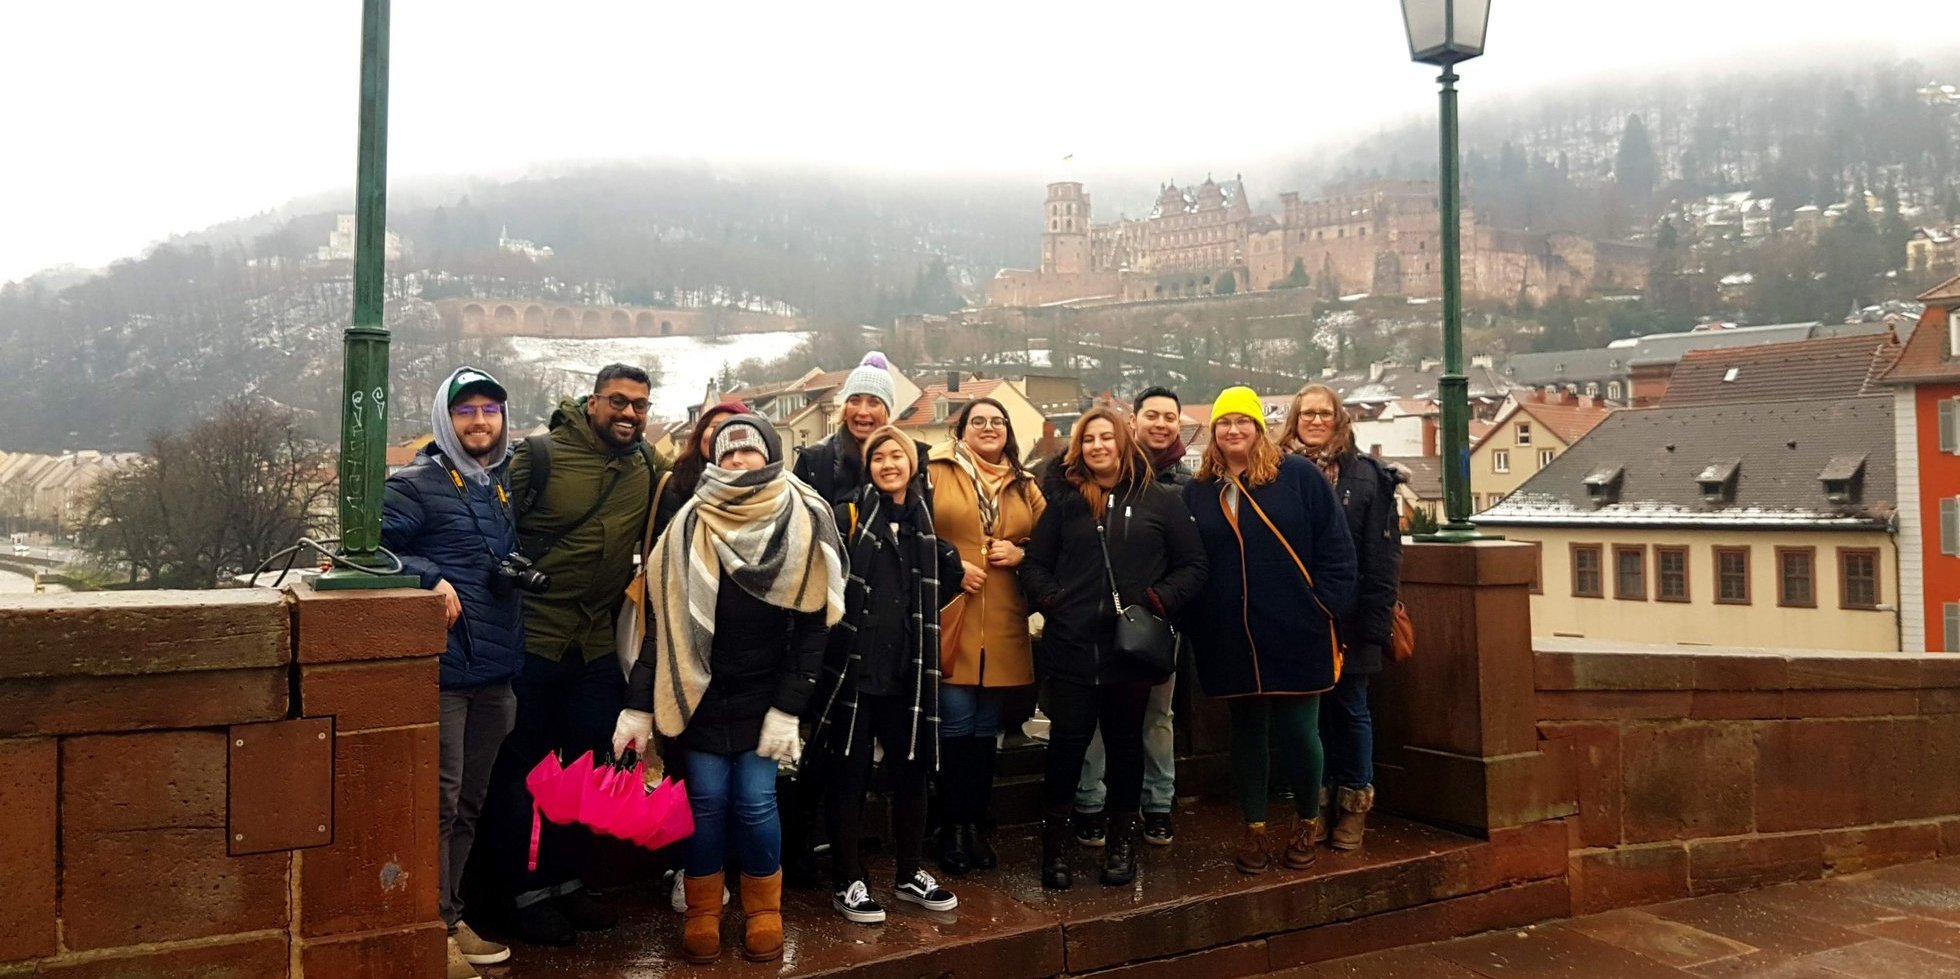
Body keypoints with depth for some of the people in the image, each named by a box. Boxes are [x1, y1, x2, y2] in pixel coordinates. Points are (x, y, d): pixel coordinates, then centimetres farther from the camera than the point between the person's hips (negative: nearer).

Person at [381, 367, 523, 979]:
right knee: (439, 803, -4)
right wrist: (430, 579, -22)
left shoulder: (506, 483, 15)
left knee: (471, 802, 15)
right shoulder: (416, 485, -5)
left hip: (496, 672, 7)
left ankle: (450, 917, 27)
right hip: (442, 670, -7)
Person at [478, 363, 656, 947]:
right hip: (532, 638, -5)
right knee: (520, 768, 5)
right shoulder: (540, 456, -9)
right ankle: (526, 893, 19)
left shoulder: (645, 469, 5)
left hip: (598, 644, 5)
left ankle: (568, 881, 29)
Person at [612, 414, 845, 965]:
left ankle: (764, 913, 17)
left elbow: (811, 625, -5)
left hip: (763, 694, -1)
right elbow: (665, 620, -1)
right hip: (699, 692, 1)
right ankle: (702, 914, 18)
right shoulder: (689, 527, 1)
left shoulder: (803, 525, -4)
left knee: (755, 803, -4)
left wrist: (788, 707, -11)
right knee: (706, 803, -1)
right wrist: (638, 706, -6)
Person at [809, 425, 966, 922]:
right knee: (849, 775, 3)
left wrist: (921, 617, 14)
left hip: (908, 669, 5)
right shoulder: (848, 516, -3)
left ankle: (909, 875, 27)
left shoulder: (926, 521, 11)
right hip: (854, 668, -4)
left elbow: (949, 575, 24)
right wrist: (838, 623, -9)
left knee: (911, 772, 12)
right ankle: (848, 882, 15)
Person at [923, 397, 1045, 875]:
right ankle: (952, 827, 11)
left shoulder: (1025, 486, 14)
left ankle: (977, 824, 22)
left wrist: (1020, 553, -2)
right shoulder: (936, 473, 2)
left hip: (1003, 627, 4)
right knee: (955, 726, -2)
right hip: (949, 619, -4)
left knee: (986, 730, 11)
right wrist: (949, 567, -11)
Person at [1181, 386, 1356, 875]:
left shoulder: (1298, 476, -2)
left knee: (1298, 730, 3)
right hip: (1231, 640, 3)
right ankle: (1254, 829, 26)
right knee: (1247, 730, 13)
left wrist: (1328, 609, -8)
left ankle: (1307, 823, 27)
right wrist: (1195, 626, 2)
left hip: (1295, 633, -3)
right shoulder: (1198, 491, 7)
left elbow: (1334, 547, -3)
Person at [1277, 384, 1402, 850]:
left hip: (1348, 619, -1)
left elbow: (1383, 555, -5)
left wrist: (1374, 621, -10)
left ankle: (1354, 803, 22)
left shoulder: (1366, 475, -2)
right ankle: (1314, 803, 23)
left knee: (1349, 707, 8)